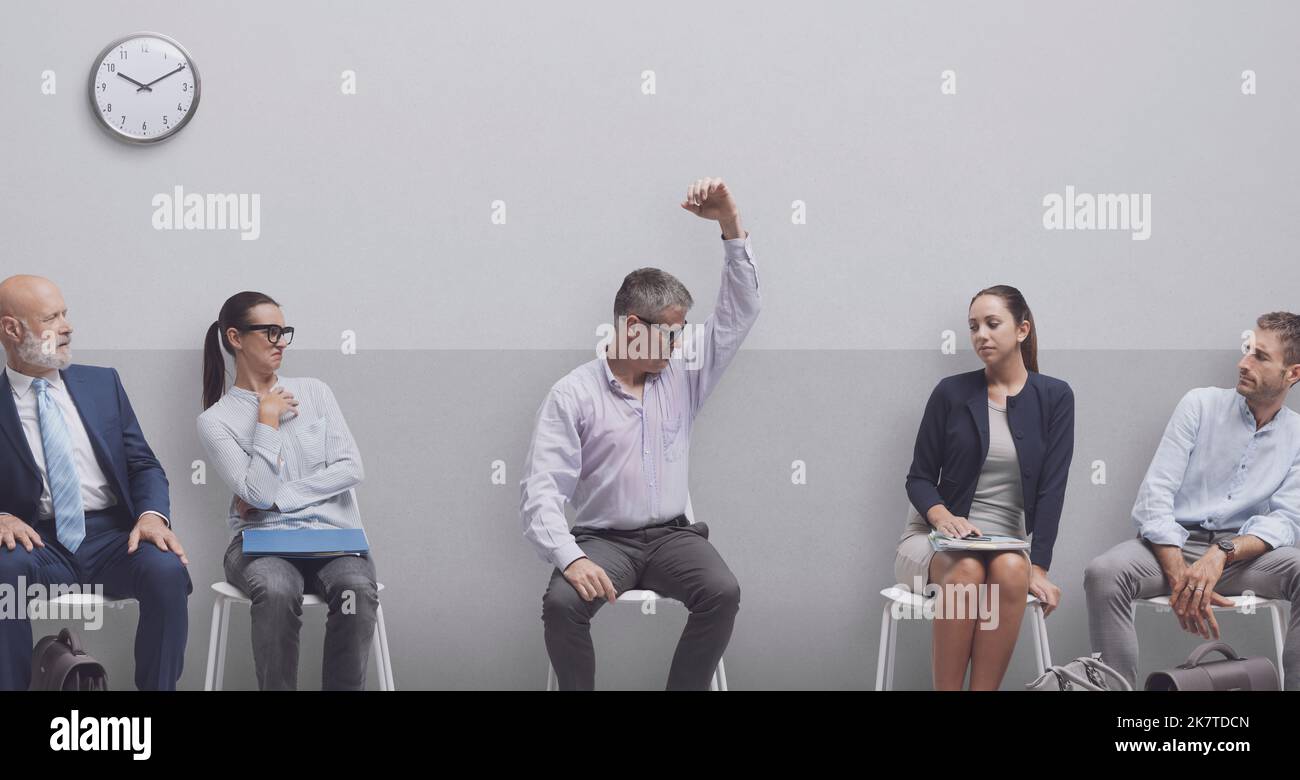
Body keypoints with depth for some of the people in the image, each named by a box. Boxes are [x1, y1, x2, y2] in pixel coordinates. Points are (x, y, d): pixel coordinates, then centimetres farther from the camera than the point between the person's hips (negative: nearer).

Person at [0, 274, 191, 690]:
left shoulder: (102, 383, 14)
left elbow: (144, 465, 10)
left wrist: (152, 515, -11)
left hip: (112, 536, 2)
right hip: (37, 542, -2)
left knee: (167, 569, -30)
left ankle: (158, 687, -15)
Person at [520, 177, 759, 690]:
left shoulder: (684, 374, 8)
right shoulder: (572, 395, -4)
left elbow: (739, 310, 5)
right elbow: (541, 491, -11)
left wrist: (731, 224, -7)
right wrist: (570, 559, -28)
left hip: (672, 535, 3)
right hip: (603, 538, -3)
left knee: (722, 593, -28)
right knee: (562, 602, -32)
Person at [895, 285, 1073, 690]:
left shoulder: (1054, 397, 2)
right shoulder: (951, 392, 2)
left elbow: (1051, 488, -3)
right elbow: (919, 477, 5)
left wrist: (1038, 566, -14)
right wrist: (941, 515, -17)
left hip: (1008, 543, 0)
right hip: (940, 538, 0)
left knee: (1011, 571, -35)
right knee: (967, 571, -35)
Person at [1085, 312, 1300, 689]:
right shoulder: (1201, 404, 3)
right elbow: (1154, 493, -6)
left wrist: (1222, 554, -26)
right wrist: (1180, 575, -21)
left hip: (1243, 550, 1)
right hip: (1175, 541, -1)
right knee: (1103, 574, -33)